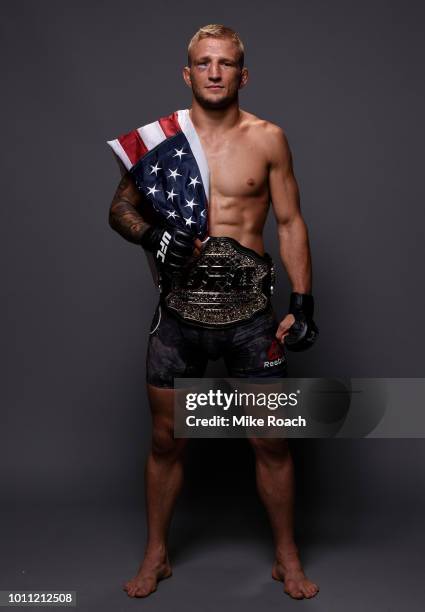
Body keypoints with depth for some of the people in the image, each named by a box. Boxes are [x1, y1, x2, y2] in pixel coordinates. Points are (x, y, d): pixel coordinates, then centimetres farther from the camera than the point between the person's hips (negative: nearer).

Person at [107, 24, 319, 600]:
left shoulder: (268, 138, 2)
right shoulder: (159, 137, 4)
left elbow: (290, 223, 4)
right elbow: (120, 207, 11)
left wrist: (302, 301, -3)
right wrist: (149, 234, -11)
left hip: (250, 312, 0)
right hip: (180, 311, 1)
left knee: (271, 441, 7)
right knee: (167, 439, 12)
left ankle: (287, 558, 31)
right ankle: (156, 556, 34)